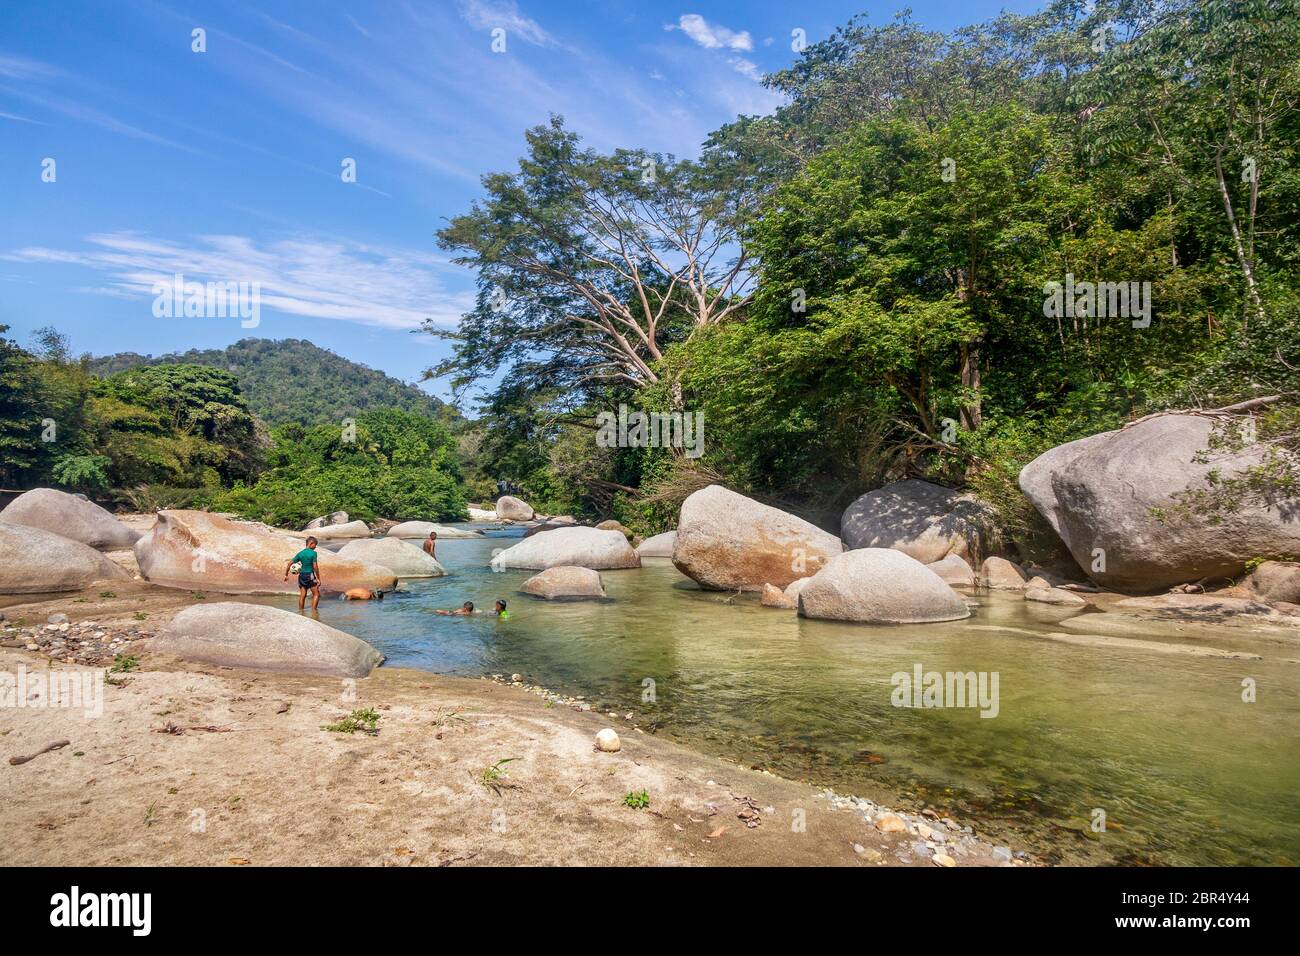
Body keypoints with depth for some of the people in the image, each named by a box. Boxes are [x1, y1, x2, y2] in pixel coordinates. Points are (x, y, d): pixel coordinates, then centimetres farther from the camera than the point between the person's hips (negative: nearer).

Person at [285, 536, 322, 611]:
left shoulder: (300, 553, 6)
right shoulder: (313, 553, -10)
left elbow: (289, 563, 6)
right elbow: (315, 567, -15)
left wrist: (286, 575, 14)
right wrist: (318, 579, -11)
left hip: (301, 575, 6)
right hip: (310, 575, -6)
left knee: (302, 595, 14)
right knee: (316, 594, 5)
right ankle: (313, 610, -4)